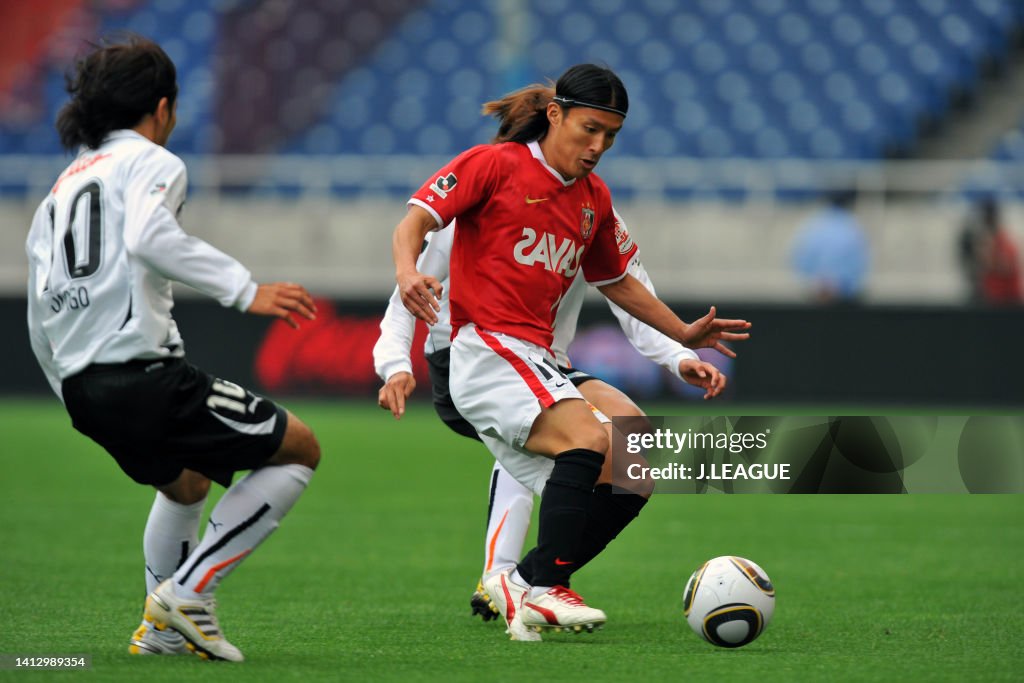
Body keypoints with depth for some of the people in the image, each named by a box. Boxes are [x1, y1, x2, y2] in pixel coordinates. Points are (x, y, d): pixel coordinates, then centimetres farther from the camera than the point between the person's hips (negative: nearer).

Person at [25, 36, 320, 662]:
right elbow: (149, 238, -24)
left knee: (184, 481, 34)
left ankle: (163, 628, 30)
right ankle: (189, 589, -4)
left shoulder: (62, 187, 22)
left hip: (83, 387, 9)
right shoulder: (151, 162, -1)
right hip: (143, 372, -9)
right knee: (300, 450, 2)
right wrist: (245, 290, -25)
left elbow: (41, 317, 22)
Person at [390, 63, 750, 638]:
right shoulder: (497, 164, 0)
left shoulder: (593, 198, 19)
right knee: (587, 439, -29)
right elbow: (416, 220, -5)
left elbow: (616, 282, 31)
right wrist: (408, 272, -26)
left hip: (539, 365, 8)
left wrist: (683, 334, 28)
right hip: (486, 349, -8)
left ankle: (523, 586, -1)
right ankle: (544, 587, -25)